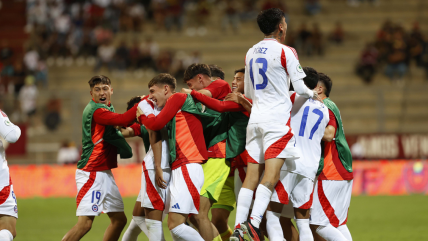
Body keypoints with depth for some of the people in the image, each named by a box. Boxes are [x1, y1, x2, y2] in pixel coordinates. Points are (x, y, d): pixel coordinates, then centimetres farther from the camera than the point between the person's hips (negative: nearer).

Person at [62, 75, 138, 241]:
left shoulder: (105, 108, 14)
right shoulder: (96, 110, -16)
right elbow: (122, 120, -26)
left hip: (104, 173, 10)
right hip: (91, 173, -10)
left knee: (119, 219, 11)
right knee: (85, 223, -15)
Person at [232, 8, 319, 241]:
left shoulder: (251, 53, 15)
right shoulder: (285, 51, -6)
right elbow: (300, 87, -5)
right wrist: (313, 94, 16)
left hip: (255, 118, 6)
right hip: (277, 119, -6)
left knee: (252, 176, 3)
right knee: (271, 176, -11)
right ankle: (254, 222, -26)